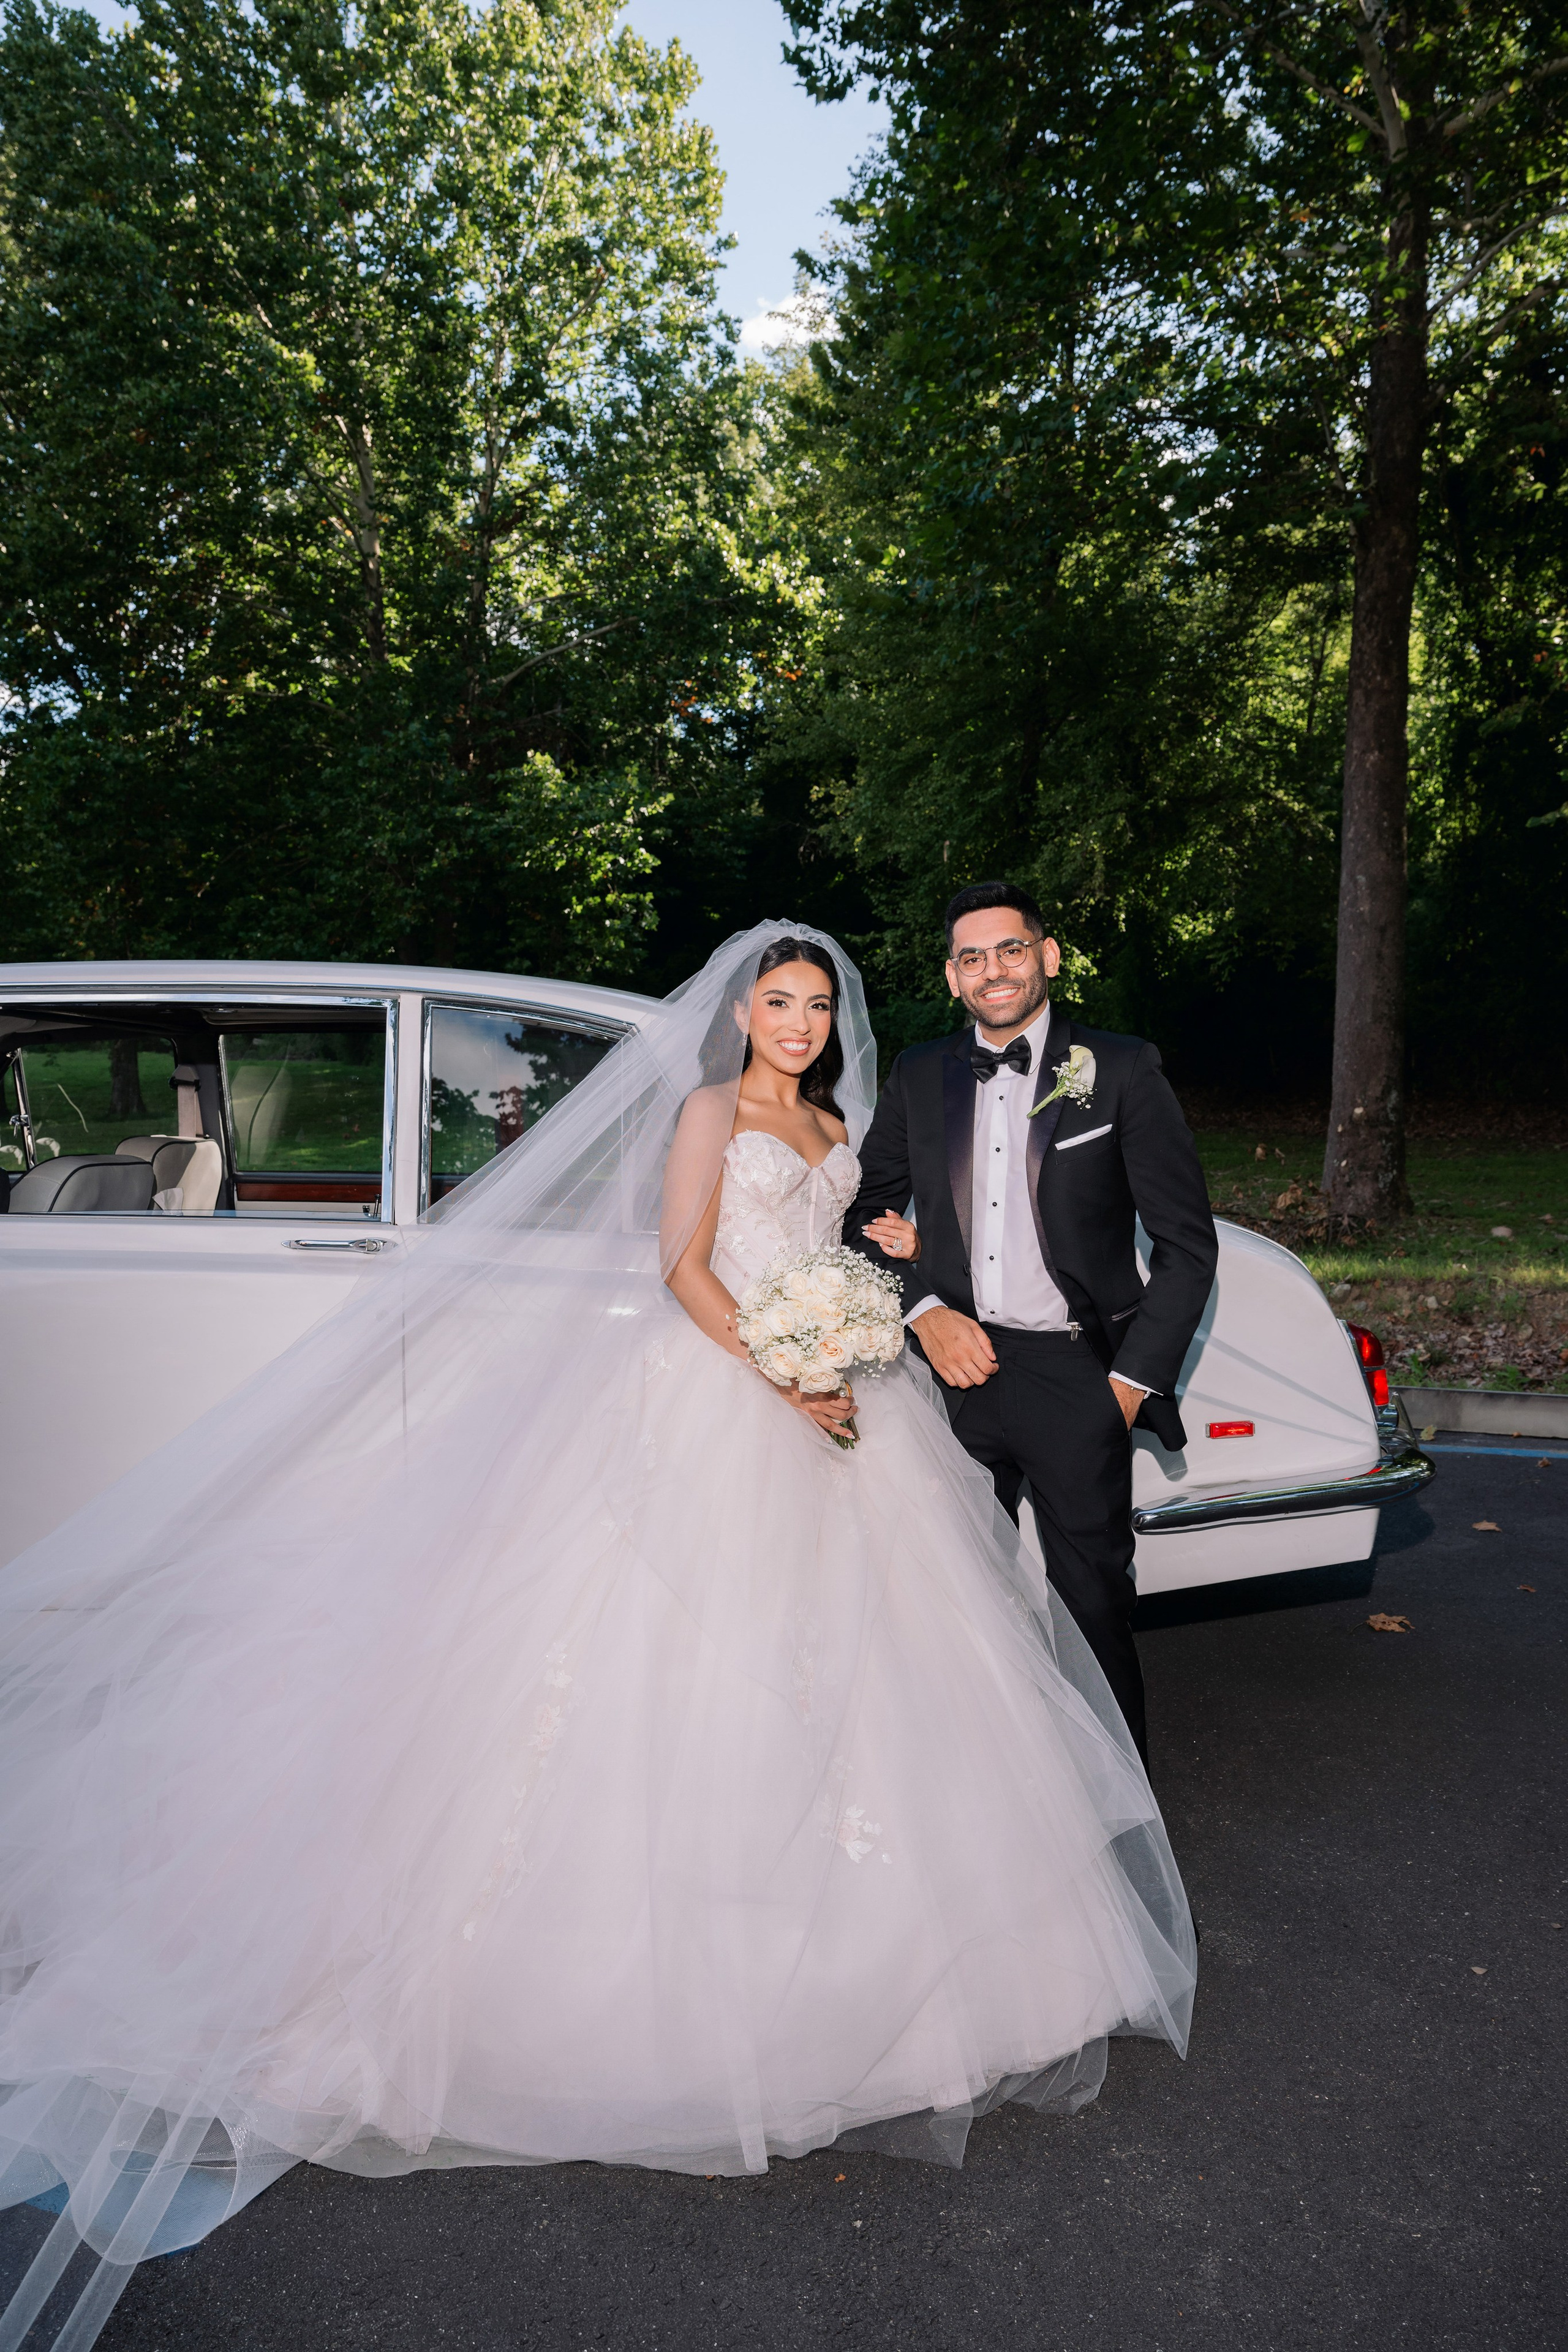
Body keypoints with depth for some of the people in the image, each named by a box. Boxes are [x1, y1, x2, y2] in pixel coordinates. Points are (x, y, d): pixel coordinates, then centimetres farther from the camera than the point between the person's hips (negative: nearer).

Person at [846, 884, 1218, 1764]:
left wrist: (1135, 1379, -7)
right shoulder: (919, 1077, 7)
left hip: (1076, 1378, -3)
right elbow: (866, 1213, 12)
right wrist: (924, 1310, -5)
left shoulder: (1123, 1072, -3)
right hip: (957, 1368, 3)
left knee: (1094, 1600, 9)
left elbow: (1187, 1245, -3)